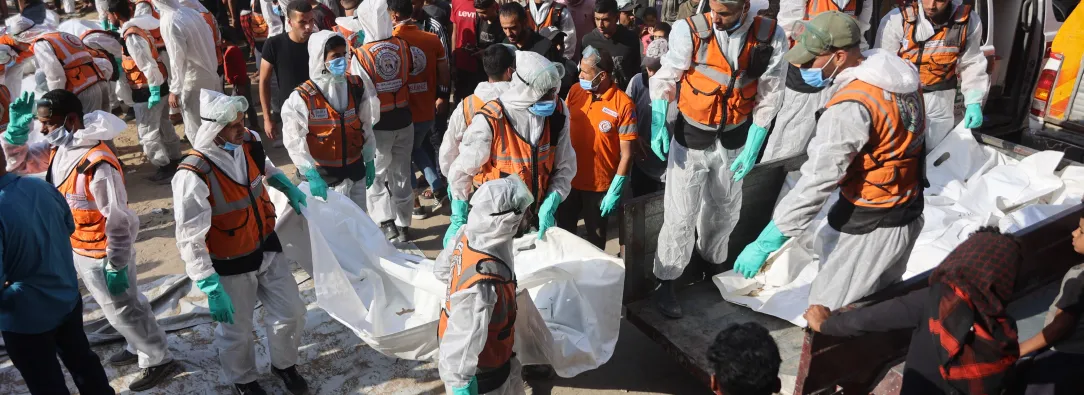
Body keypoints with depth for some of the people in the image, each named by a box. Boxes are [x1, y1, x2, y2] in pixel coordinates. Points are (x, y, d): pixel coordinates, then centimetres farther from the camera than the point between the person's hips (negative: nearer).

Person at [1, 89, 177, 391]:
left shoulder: (98, 164, -32)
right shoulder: (58, 146, -4)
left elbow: (119, 222, -27)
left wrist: (116, 267, -21)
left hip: (101, 254, -9)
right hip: (78, 248, 9)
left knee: (123, 311, 8)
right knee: (116, 306, 25)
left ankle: (158, 360, 27)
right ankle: (138, 347, 45)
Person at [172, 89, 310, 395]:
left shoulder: (249, 142, -11)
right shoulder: (193, 175, -30)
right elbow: (190, 240, -27)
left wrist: (288, 188, 10)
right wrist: (212, 290, -27)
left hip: (267, 248, 5)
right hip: (230, 265, -5)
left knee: (290, 313, 15)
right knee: (237, 331, 16)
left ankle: (284, 364, 45)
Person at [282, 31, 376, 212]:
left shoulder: (357, 87, -1)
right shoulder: (302, 97, -15)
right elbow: (294, 140, -18)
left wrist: (369, 161, 11)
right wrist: (311, 175, -26)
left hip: (354, 170, 5)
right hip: (322, 175, -4)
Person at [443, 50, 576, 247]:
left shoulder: (557, 111, -11)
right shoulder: (489, 121, -23)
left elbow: (565, 167, -4)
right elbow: (462, 171, -12)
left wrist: (550, 206, -15)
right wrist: (458, 221, -8)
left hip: (539, 216, 4)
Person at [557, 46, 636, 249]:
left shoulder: (623, 104, -17)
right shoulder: (575, 91, -3)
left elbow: (626, 154, -14)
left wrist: (615, 192, -13)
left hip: (599, 185, -4)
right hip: (568, 180, 4)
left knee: (596, 239, 17)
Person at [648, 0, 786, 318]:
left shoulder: (770, 37, -11)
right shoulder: (690, 31, -19)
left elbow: (768, 96, -4)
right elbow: (665, 79, -14)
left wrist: (753, 147, -7)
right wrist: (658, 124, -29)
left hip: (734, 138, 3)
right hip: (691, 136, -3)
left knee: (725, 209, 21)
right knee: (681, 214, 0)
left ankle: (712, 265, 47)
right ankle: (666, 281, 19)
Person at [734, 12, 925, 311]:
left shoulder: (850, 107, -28)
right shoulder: (902, 73, -1)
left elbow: (817, 180, -30)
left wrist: (766, 241, -27)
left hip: (870, 225, -9)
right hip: (910, 211, 9)